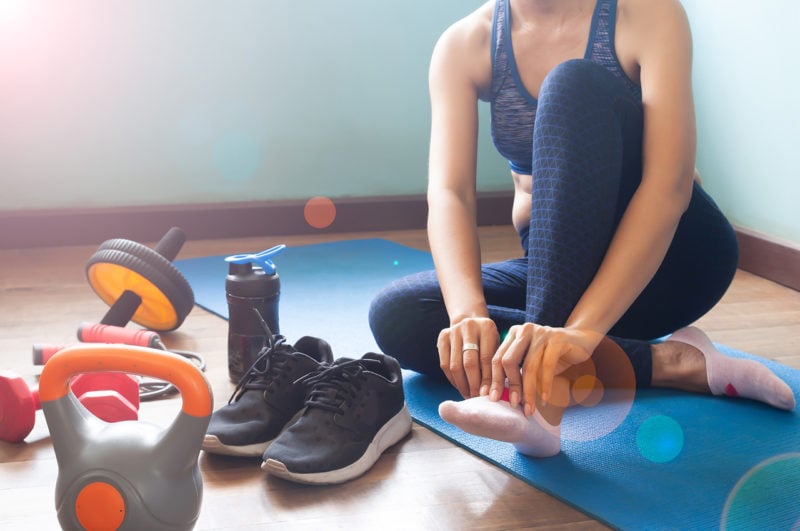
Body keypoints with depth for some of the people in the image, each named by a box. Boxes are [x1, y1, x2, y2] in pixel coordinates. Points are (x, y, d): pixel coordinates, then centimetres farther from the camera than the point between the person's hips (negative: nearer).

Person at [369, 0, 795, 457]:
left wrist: (582, 328, -42)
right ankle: (668, 362, -23)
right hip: (559, 271, 4)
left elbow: (670, 184, -28)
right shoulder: (463, 46, -6)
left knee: (575, 84, -29)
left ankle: (542, 397, -38)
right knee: (396, 316, -21)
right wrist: (468, 313, -40)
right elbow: (448, 192, -20)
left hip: (667, 255, -4)